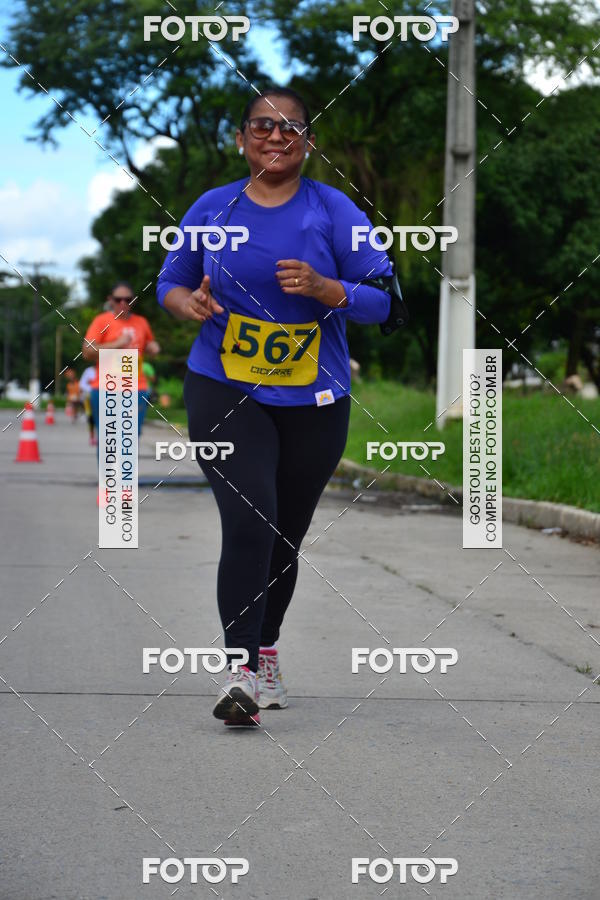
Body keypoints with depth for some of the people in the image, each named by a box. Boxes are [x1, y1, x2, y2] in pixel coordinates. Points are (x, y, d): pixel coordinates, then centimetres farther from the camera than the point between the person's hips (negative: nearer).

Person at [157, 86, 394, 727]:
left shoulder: (334, 212, -2)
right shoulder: (212, 209, 4)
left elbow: (382, 299, -4)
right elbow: (170, 281, 14)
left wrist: (325, 288, -22)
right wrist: (187, 302, -9)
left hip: (314, 402, 1)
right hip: (224, 392, -1)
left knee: (286, 535, 12)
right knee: (248, 521, -19)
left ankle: (266, 651, 35)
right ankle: (241, 671, -19)